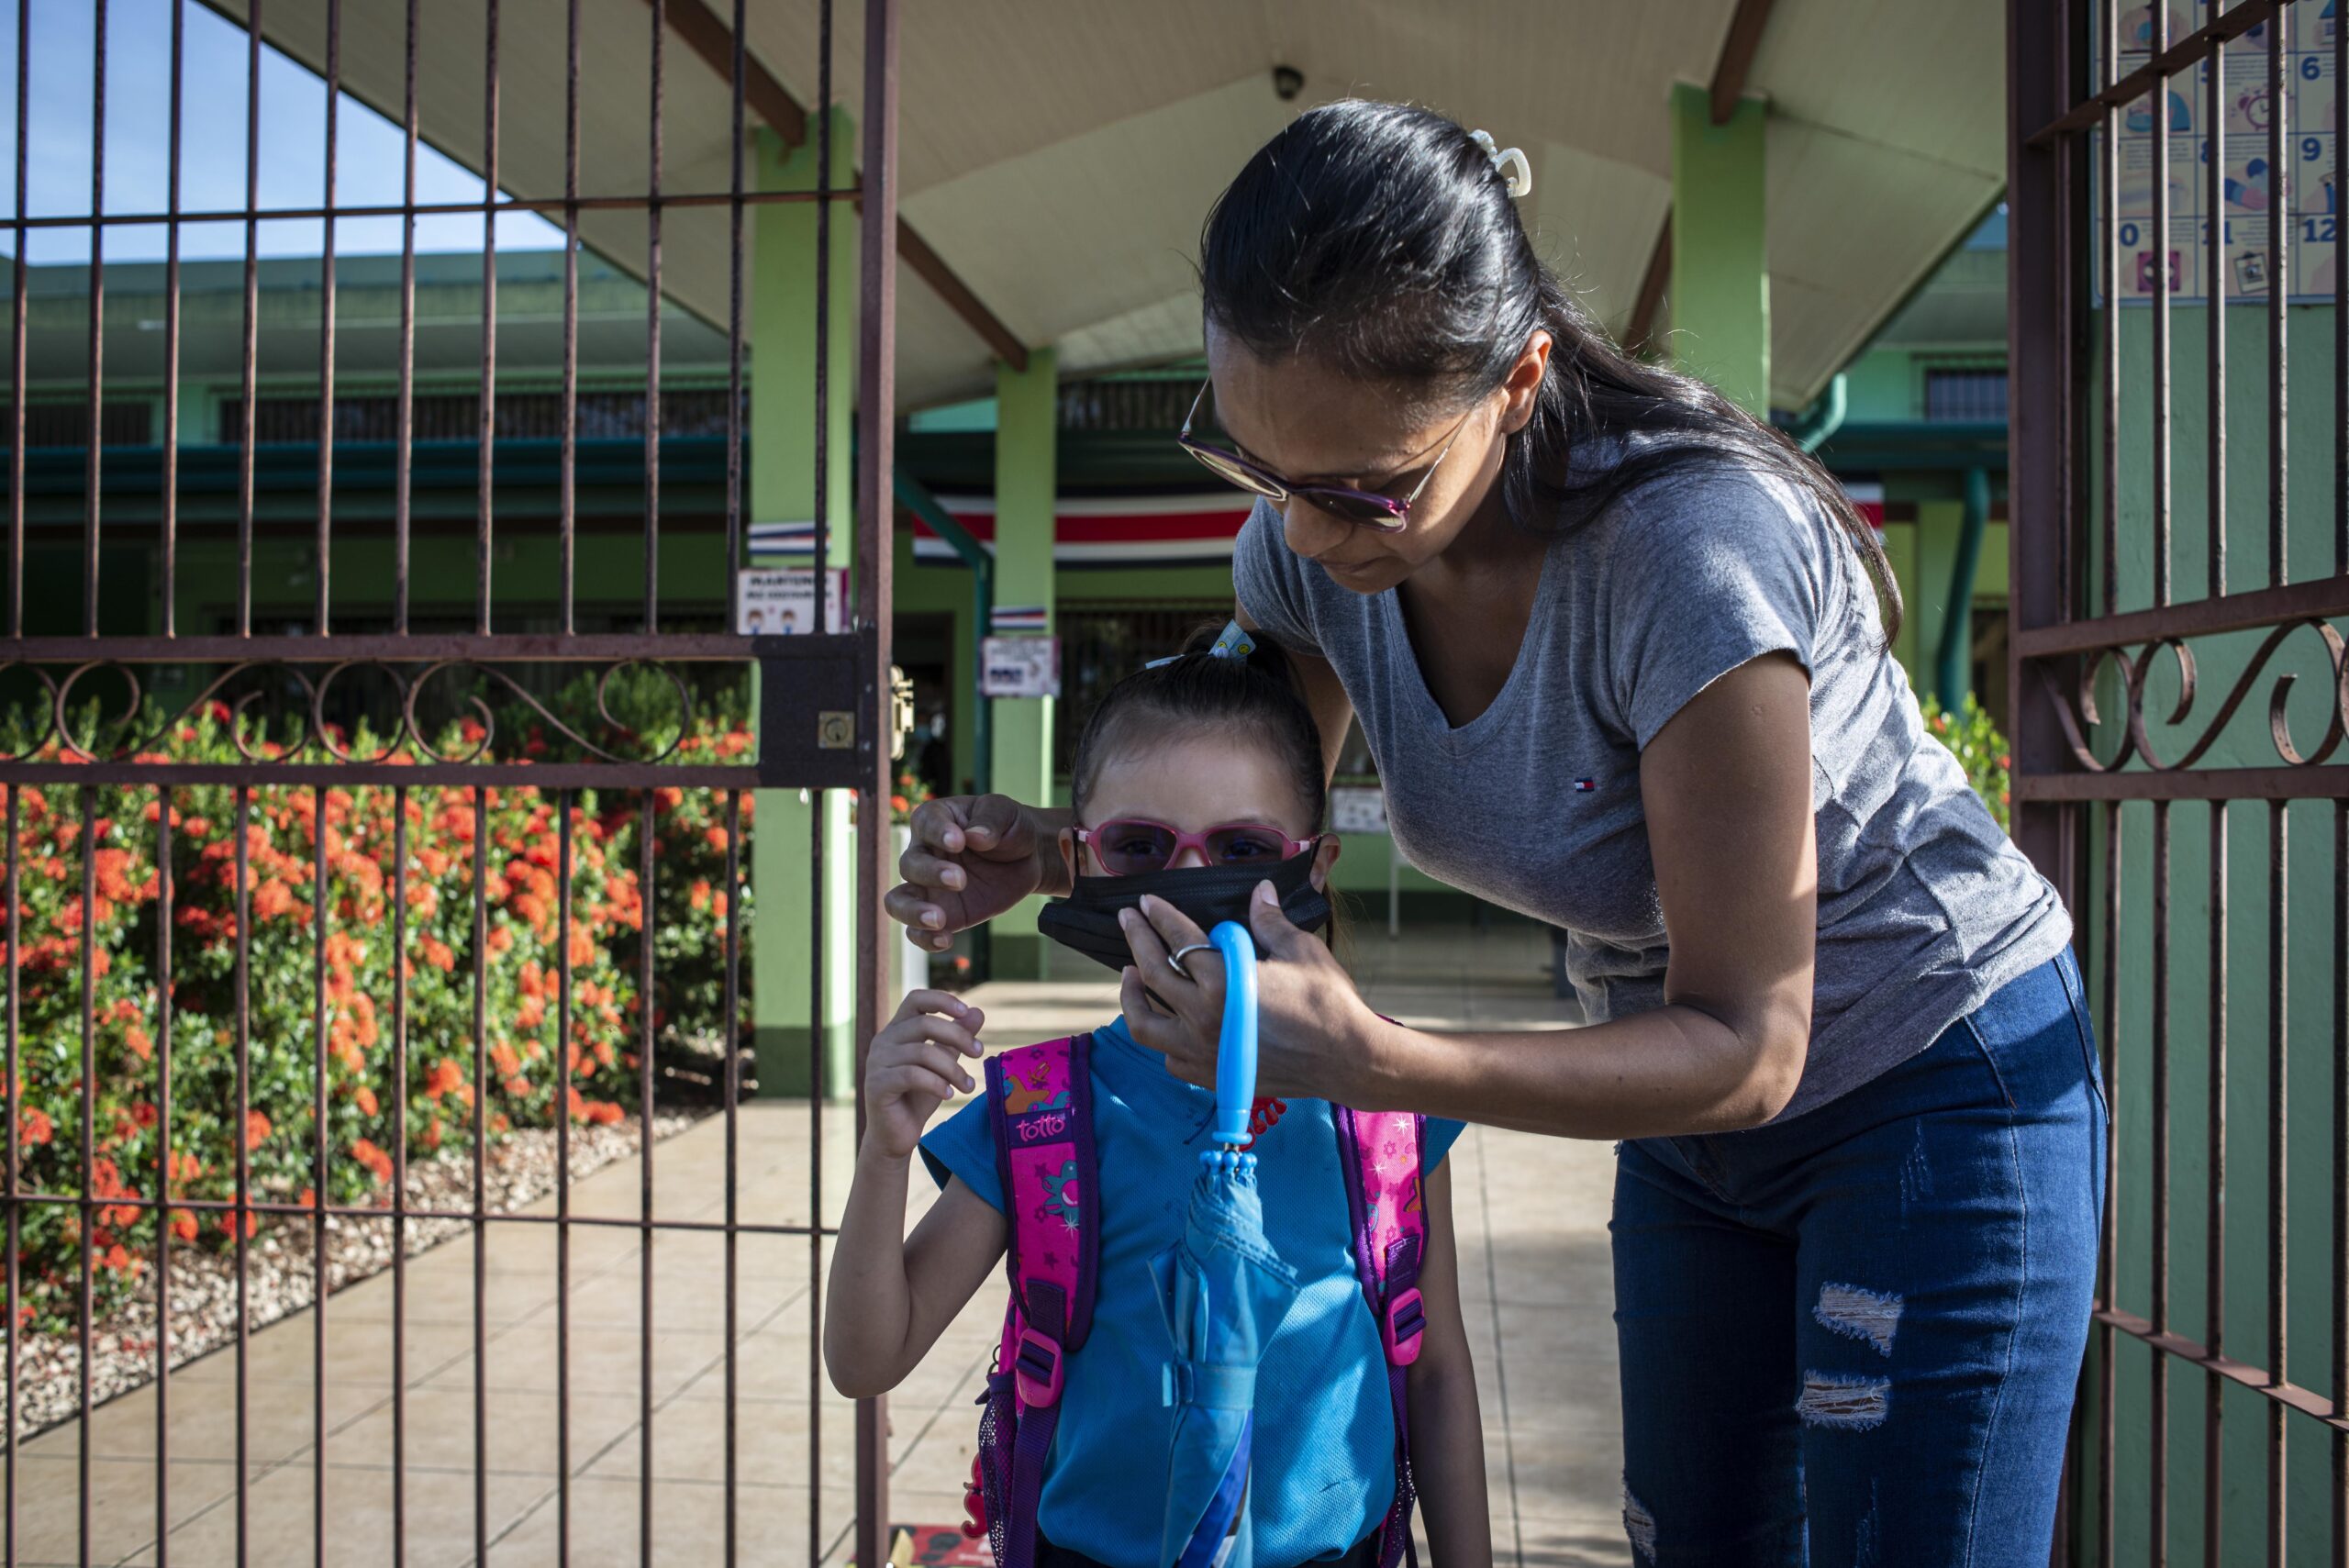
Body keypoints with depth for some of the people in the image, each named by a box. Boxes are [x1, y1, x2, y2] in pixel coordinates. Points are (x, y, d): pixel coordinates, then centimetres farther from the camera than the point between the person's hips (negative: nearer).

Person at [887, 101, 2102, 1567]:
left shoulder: (1688, 549, -36)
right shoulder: (1308, 545, -16)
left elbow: (1746, 1048, -30)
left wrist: (1369, 1060, -44)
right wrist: (1052, 850, -22)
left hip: (1939, 1091, -6)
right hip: (1696, 1115, 6)